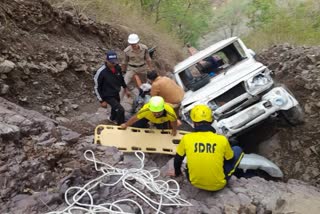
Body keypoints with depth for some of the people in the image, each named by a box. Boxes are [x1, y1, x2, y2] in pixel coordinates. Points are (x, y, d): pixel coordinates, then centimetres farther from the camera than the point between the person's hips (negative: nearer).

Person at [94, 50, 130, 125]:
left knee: (115, 107, 29)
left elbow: (121, 78, 8)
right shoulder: (101, 72, -29)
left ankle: (113, 118, 61)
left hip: (116, 93, 6)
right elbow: (97, 87, -18)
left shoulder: (117, 67, -13)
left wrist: (126, 89, 15)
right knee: (120, 110, -15)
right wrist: (102, 101, -14)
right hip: (108, 96, -6)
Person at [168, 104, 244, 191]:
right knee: (238, 150, 14)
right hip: (218, 184, -2)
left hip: (195, 182, 3)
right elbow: (231, 160, 2)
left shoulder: (186, 138, -15)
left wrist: (177, 172, 23)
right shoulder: (222, 139, -18)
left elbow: (178, 159, 2)